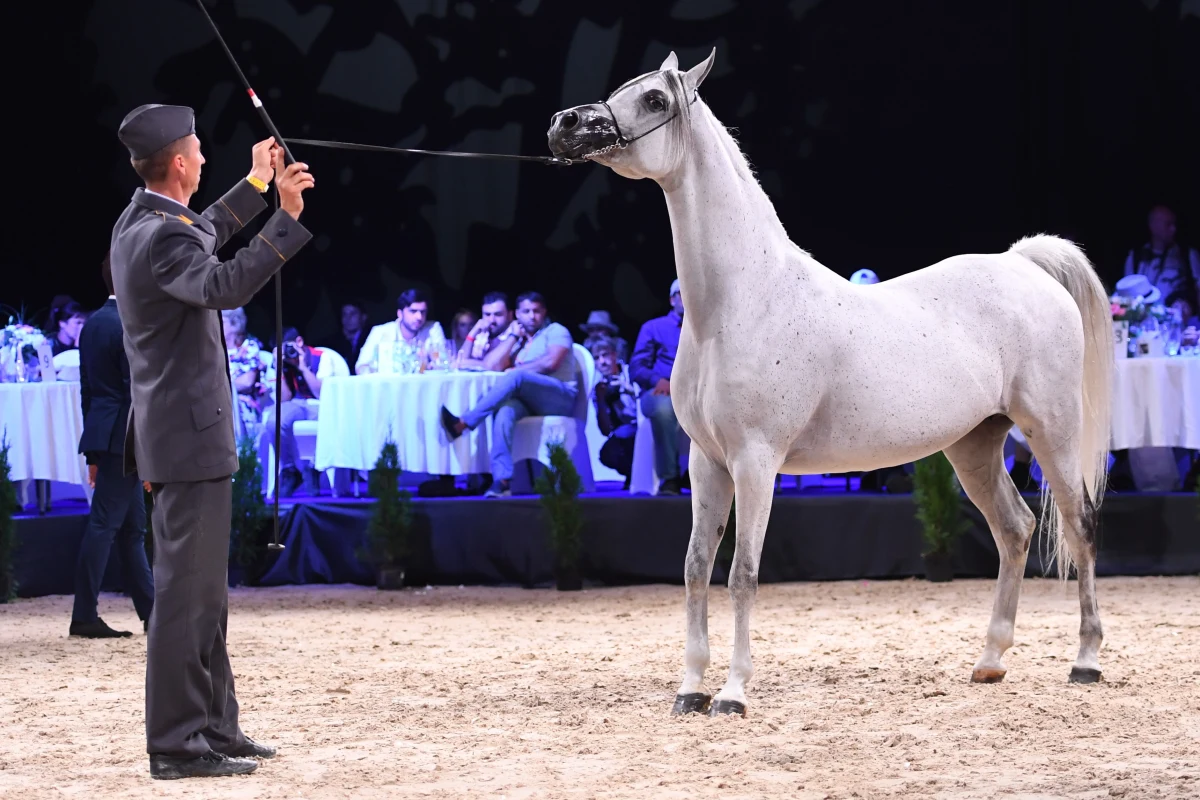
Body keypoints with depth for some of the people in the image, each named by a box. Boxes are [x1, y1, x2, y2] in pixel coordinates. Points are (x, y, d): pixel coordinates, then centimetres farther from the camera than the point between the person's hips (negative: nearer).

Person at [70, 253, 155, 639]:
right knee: (104, 525, -7)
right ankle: (84, 617, -7)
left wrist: (94, 451, 19)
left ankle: (152, 611, 16)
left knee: (133, 527, 12)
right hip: (125, 437, -9)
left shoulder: (93, 325, 13)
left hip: (104, 436, 9)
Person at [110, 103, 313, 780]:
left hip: (178, 432, 11)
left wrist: (255, 186, 41)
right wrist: (287, 218, -40)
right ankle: (178, 743, -5)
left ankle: (213, 725, 24)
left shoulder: (140, 223, 12)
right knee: (186, 589, -8)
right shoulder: (162, 237, -19)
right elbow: (224, 284, -38)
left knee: (206, 591, 17)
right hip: (190, 436, -11)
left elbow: (203, 241, 34)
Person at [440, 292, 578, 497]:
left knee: (515, 378, -34)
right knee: (504, 411, -34)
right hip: (527, 401, 4)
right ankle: (502, 480, -46)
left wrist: (515, 370, -4)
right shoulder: (512, 340, 23)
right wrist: (512, 337, 7)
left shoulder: (556, 331, 8)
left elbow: (551, 362, -12)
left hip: (561, 398, -4)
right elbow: (491, 366, 6)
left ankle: (463, 424, -39)